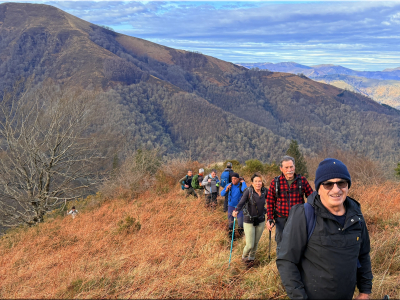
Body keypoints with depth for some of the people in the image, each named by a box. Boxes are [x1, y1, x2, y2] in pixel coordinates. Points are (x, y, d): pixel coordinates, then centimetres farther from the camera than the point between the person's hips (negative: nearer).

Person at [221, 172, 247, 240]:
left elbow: (245, 190, -34)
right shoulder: (229, 185, -3)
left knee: (241, 222, -7)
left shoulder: (241, 186, -10)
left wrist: (243, 182, -21)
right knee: (230, 222, 8)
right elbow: (222, 194, 0)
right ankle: (230, 235, 27)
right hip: (231, 206, 2)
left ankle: (240, 231, 24)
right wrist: (226, 190, -19)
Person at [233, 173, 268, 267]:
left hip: (261, 221, 4)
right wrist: (236, 211, -43)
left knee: (256, 243, 15)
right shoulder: (248, 191, -16)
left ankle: (251, 258, 42)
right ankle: (244, 257, 30)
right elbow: (241, 203, -25)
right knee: (250, 245, -3)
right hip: (249, 221, -4)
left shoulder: (265, 191, -4)